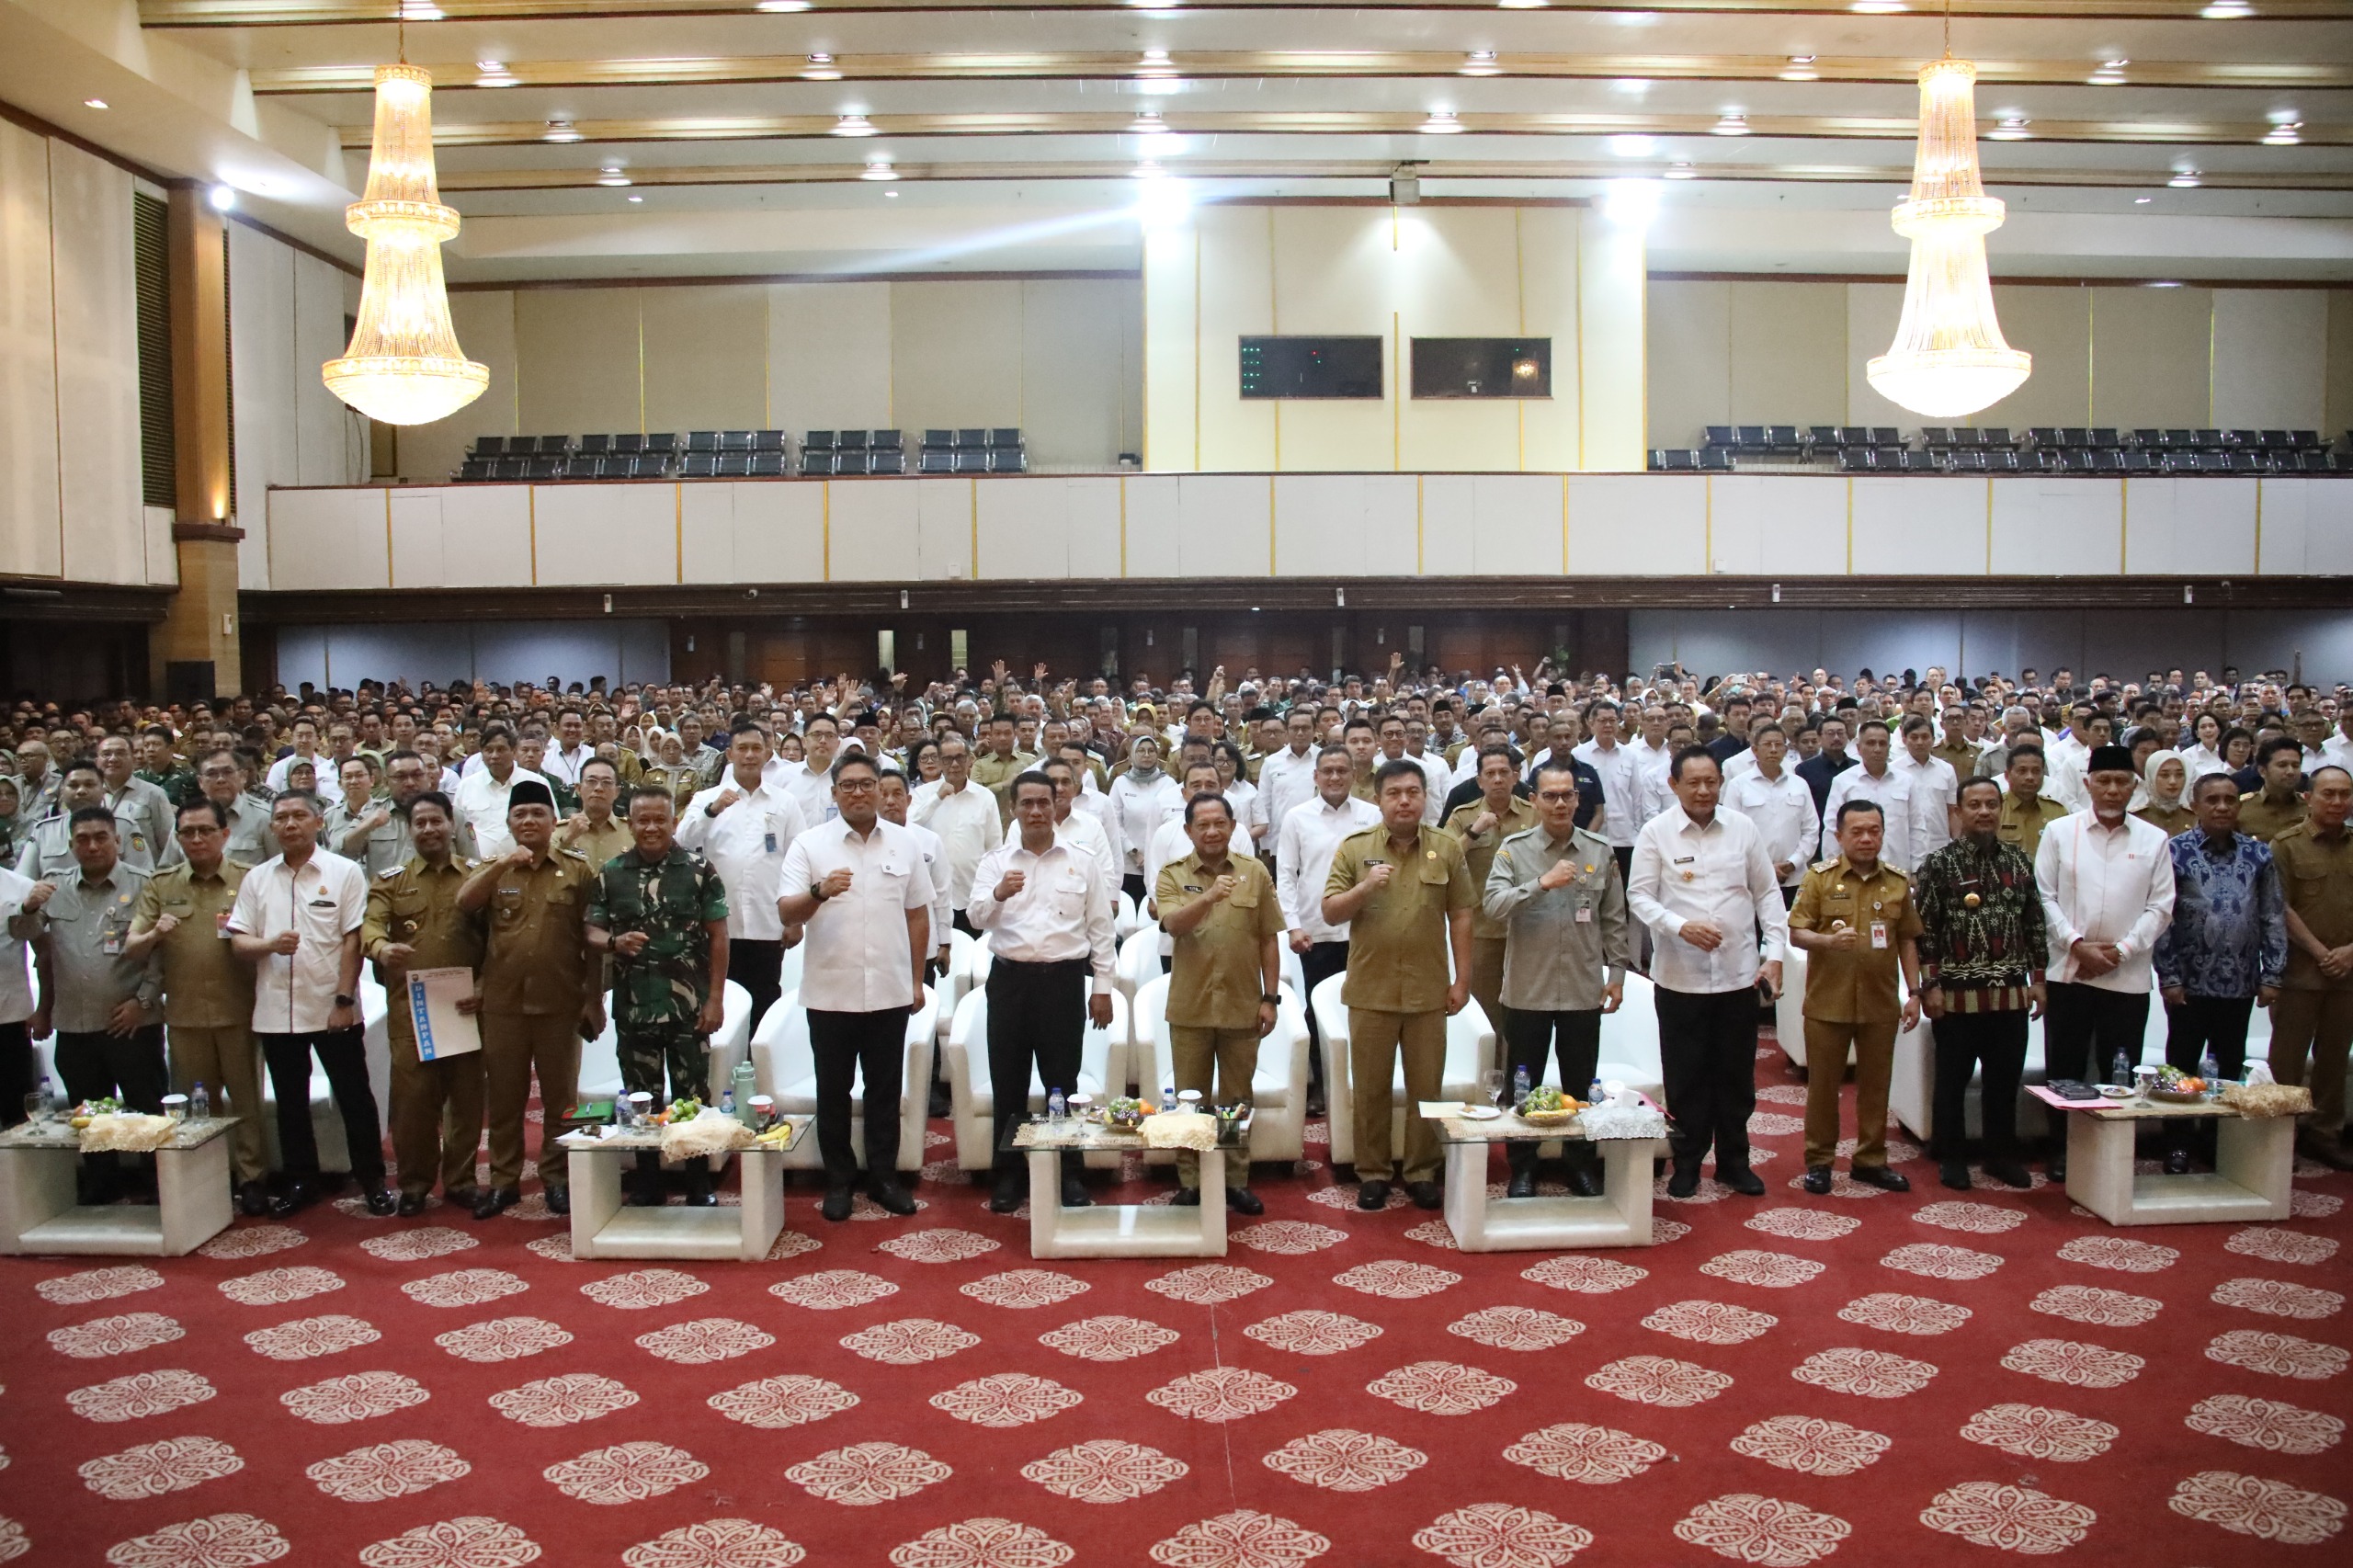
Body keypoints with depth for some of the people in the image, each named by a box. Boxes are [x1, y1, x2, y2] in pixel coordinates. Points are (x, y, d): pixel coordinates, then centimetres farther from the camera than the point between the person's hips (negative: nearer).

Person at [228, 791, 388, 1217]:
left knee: (354, 1098, 3)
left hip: (333, 1010, -3)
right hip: (277, 1012, 4)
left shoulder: (345, 872, -2)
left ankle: (373, 1181, 13)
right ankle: (300, 1184, 25)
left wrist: (344, 1000, -11)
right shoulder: (257, 879, 9)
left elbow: (353, 940, -6)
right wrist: (270, 945, -16)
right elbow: (238, 942, 6)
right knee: (290, 1103, 13)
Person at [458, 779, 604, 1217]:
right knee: (503, 1095, 9)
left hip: (559, 1003, -2)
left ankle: (557, 1177, 18)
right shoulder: (493, 870, 10)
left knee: (559, 1094, 7)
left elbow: (592, 939, 1)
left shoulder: (578, 870, 2)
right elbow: (464, 902, -10)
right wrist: (503, 863, -23)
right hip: (502, 1001, 2)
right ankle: (503, 1179, 20)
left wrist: (594, 999, -1)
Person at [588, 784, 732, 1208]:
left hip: (688, 1009, -2)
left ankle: (699, 1185, 17)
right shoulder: (610, 874, 5)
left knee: (693, 1097, 5)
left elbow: (717, 935, -1)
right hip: (633, 1009, 2)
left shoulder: (699, 870, -2)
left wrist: (715, 998, -6)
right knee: (641, 1101, 11)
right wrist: (614, 942, -17)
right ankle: (647, 1185, 23)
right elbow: (592, 934, 7)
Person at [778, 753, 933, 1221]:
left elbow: (918, 915, 10)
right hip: (830, 992, -1)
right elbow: (786, 913, -10)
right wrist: (819, 892, -30)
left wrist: (917, 980, 9)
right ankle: (839, 1179, 22)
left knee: (885, 1090, 10)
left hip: (889, 990, 2)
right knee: (834, 1090, 9)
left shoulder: (905, 844, 5)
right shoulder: (810, 844, -2)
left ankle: (884, 1175, 22)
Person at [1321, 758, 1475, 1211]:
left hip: (1428, 991, 1)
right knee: (1371, 1089, 8)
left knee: (1426, 1088, 7)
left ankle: (1421, 1173, 20)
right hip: (1371, 990, 0)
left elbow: (1460, 916, 4)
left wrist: (1462, 979, 1)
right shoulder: (1354, 848, 1)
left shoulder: (1447, 849, 3)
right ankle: (1373, 1174, 19)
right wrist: (1365, 887, -19)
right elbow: (1330, 913, -1)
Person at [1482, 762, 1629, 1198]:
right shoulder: (1514, 849, -5)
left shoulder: (1600, 851, 3)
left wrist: (1617, 972, 5)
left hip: (1583, 991, 2)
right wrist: (1542, 883, -28)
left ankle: (1581, 1165, 28)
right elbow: (1492, 905, -18)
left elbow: (1614, 920, 8)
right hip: (1527, 991, -2)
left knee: (1581, 1085, 13)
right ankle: (1522, 1169, 21)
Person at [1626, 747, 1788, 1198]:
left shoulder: (1742, 828, 3)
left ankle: (1734, 1161, 25)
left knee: (1737, 1075, 11)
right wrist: (1681, 927, -21)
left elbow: (1767, 893, 8)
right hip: (1680, 975, -2)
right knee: (1686, 1076, 7)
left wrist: (1774, 952, 0)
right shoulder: (1655, 832, -4)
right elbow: (1638, 896, -6)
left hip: (1739, 972, 2)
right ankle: (1687, 1162, 21)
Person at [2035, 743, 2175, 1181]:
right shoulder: (2060, 833, 3)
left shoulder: (2153, 841, 6)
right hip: (2068, 971, -1)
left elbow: (2160, 906, 3)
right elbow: (2044, 897, -1)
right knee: (2064, 1067, 4)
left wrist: (2122, 950, -9)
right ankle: (2062, 1149, 15)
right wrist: (2078, 945, -11)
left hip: (2128, 976, 1)